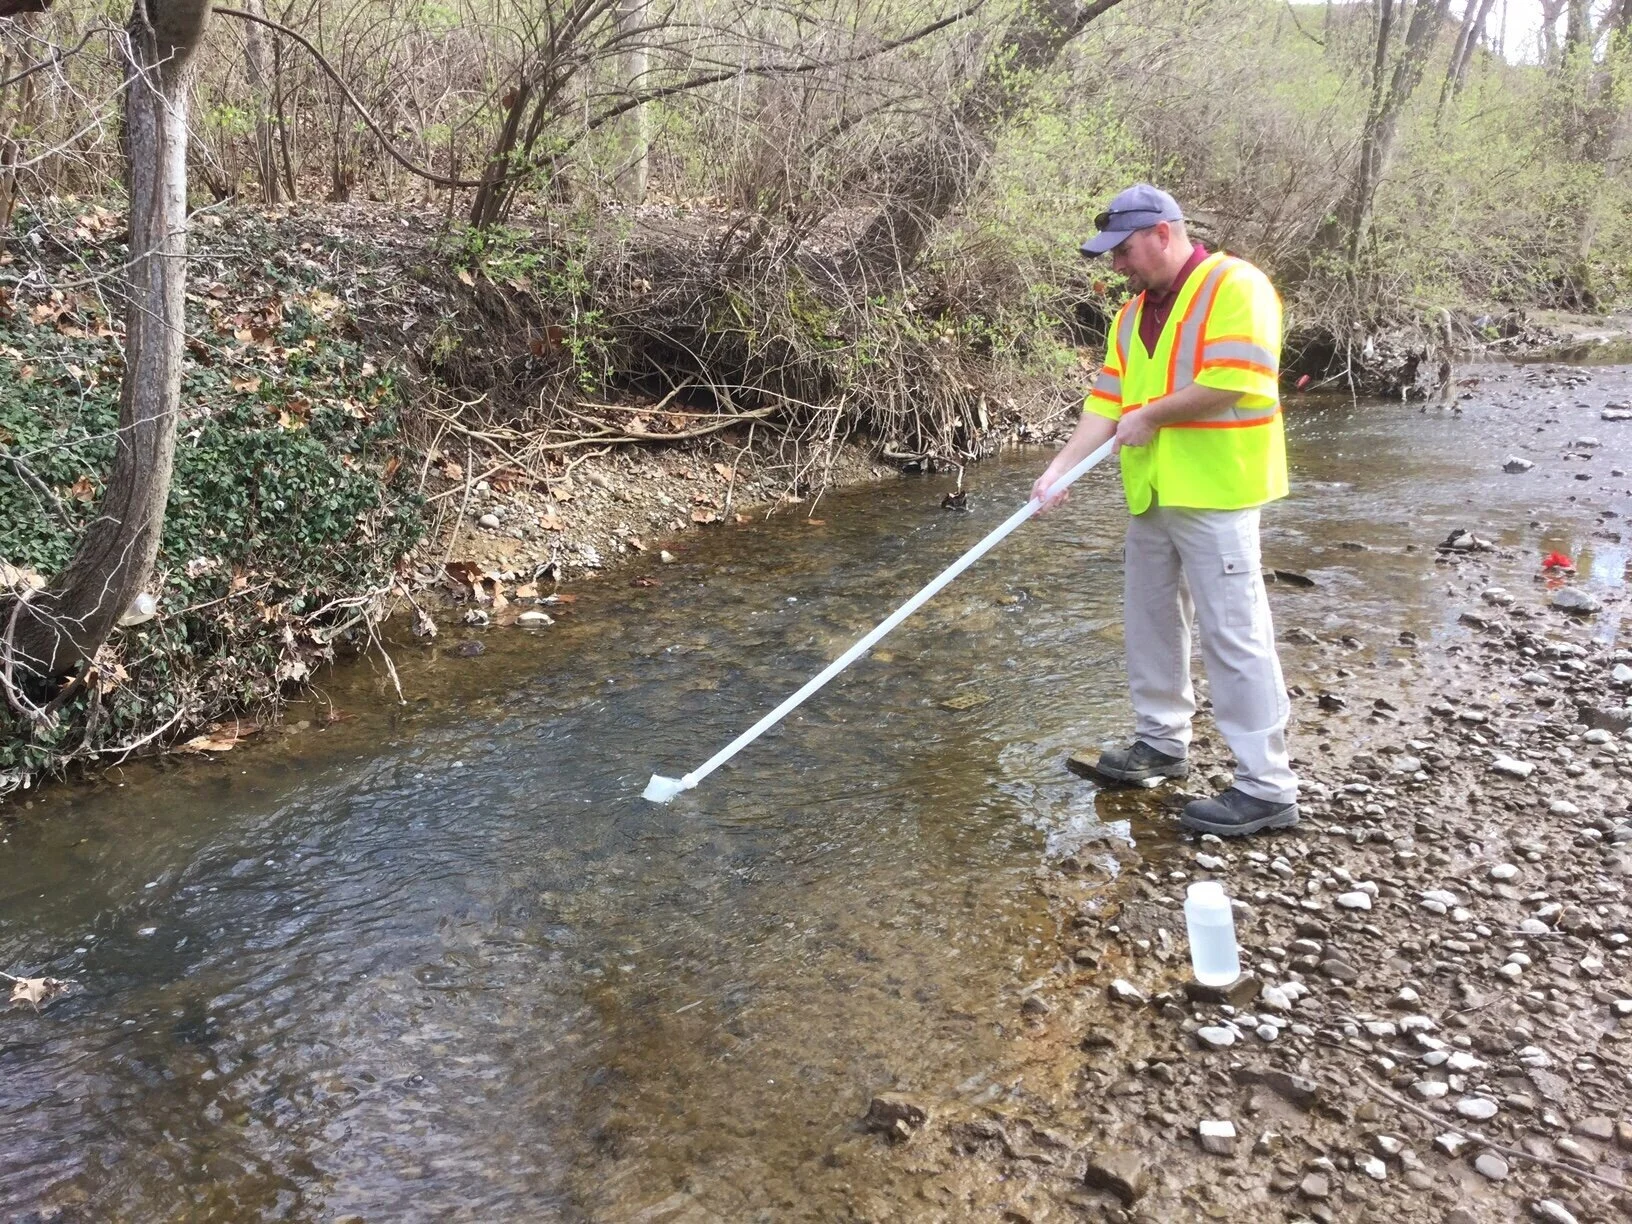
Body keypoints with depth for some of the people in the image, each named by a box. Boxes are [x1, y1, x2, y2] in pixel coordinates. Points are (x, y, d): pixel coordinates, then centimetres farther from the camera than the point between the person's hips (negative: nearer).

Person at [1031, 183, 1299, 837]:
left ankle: (1267, 788, 0)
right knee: (1151, 620, 16)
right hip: (1151, 495, 9)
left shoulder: (1235, 287, -11)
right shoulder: (1133, 315, 15)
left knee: (1233, 632, -7)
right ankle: (1163, 742, 33)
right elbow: (1107, 403, 9)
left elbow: (1233, 381, -23)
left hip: (1214, 494, -9)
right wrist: (1062, 466, -3)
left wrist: (1151, 414, -12)